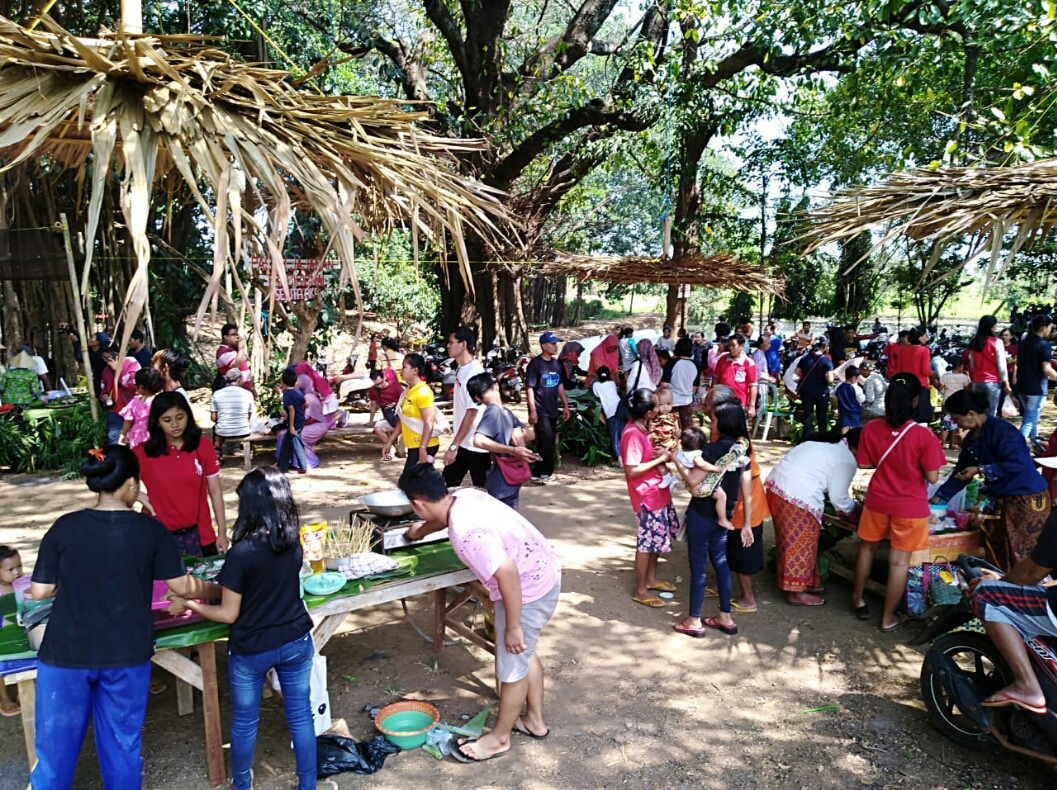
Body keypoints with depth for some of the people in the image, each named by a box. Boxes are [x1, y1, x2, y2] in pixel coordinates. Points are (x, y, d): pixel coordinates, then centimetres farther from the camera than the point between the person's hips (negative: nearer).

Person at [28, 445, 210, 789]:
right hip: (127, 654, 0)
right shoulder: (149, 529, -9)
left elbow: (39, 591, -3)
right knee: (122, 741, 16)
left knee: (56, 741, 16)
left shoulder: (64, 527, -7)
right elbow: (183, 587, -5)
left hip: (66, 653, 1)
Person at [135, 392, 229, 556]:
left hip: (200, 535, 1)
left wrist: (222, 533, 1)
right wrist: (145, 500, -9)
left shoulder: (203, 447, -2)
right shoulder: (144, 453, -5)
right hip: (162, 536, -1)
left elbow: (215, 492, 2)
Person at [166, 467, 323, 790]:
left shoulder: (242, 553, -23)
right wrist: (208, 589, 15)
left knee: (244, 723, 19)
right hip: (296, 643, 4)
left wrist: (188, 604, 0)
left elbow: (228, 614, -15)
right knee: (301, 717, 16)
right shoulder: (294, 545, -6)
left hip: (252, 650, -4)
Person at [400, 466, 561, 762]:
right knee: (524, 653, 26)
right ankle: (535, 720, 43)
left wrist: (513, 626, -22)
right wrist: (418, 532, 43)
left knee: (512, 667, 10)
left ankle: (499, 738, 31)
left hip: (528, 590, -10)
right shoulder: (464, 497, -2)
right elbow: (441, 518, 23)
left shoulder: (465, 531, -31)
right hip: (541, 576, 10)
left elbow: (507, 574, -33)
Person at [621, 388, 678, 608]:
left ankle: (651, 579, 36)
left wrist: (660, 460, 1)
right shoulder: (633, 434, -25)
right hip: (646, 495, -9)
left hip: (657, 491, 9)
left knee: (656, 538, 20)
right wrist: (660, 460, -20)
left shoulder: (642, 428, 4)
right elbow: (632, 470, -26)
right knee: (647, 542, 2)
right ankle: (640, 590, 15)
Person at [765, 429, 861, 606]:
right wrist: (853, 509, 19)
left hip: (776, 484, 10)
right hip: (797, 496, -10)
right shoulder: (847, 460, -6)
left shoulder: (828, 442, 21)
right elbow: (839, 498, -2)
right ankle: (797, 592, 14)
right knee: (800, 543, 4)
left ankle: (801, 582, 32)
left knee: (792, 540, 20)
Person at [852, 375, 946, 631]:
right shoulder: (924, 435, -21)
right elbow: (932, 477, -15)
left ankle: (858, 600, 38)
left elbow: (864, 463, 0)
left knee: (867, 548, 24)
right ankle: (888, 618, 22)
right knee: (899, 561, 10)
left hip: (878, 501, 3)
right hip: (910, 506, -3)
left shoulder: (871, 428, -11)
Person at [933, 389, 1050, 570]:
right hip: (1003, 498, 9)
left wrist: (980, 470, -23)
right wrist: (939, 497, 12)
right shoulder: (971, 438, 6)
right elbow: (961, 471, 13)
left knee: (1022, 552, -1)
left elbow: (1017, 463, -27)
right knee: (996, 547, 15)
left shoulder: (1000, 430, -21)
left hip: (1028, 498, -9)